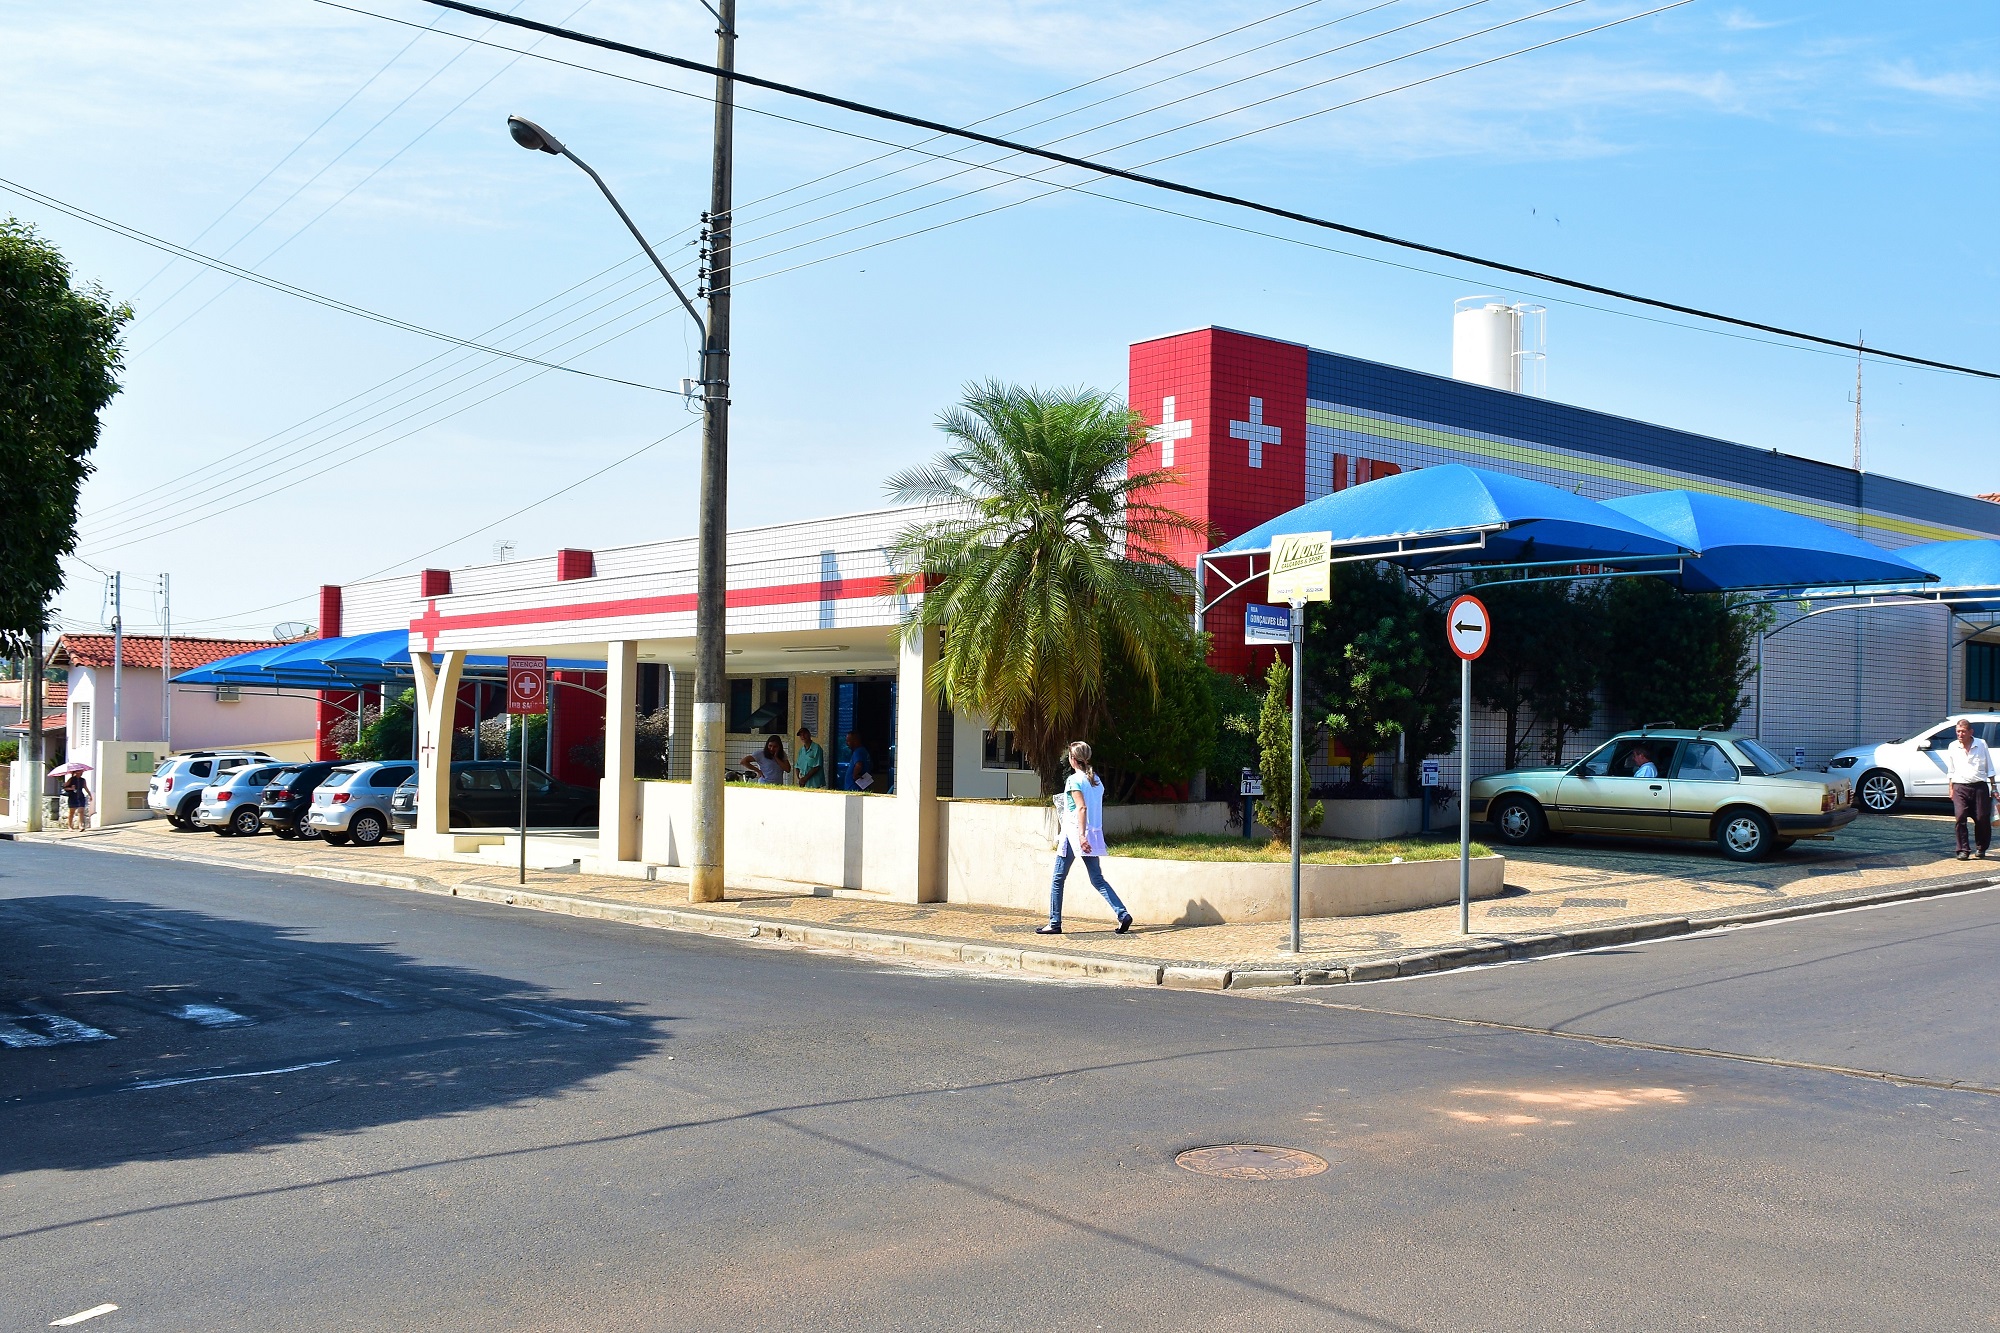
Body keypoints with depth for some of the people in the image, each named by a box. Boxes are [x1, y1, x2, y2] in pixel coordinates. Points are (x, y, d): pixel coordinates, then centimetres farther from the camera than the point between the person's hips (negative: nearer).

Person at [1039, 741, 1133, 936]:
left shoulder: (1074, 780, -9)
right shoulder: (1096, 780, 12)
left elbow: (1082, 808, -19)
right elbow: (1097, 808, 13)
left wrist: (1081, 835, -24)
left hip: (1074, 833, -7)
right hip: (1094, 835, 7)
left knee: (1057, 880, 3)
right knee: (1097, 880, 8)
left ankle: (1054, 924, 6)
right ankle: (1122, 914, -6)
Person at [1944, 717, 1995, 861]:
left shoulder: (1981, 744, 3)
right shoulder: (1952, 747, 7)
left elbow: (1989, 768, 9)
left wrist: (1993, 787, 7)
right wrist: (1951, 789, 8)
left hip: (1979, 786, -1)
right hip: (1960, 787, 1)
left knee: (1982, 819, 1)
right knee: (1960, 818, -12)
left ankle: (1981, 848, 20)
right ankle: (1963, 850, -7)